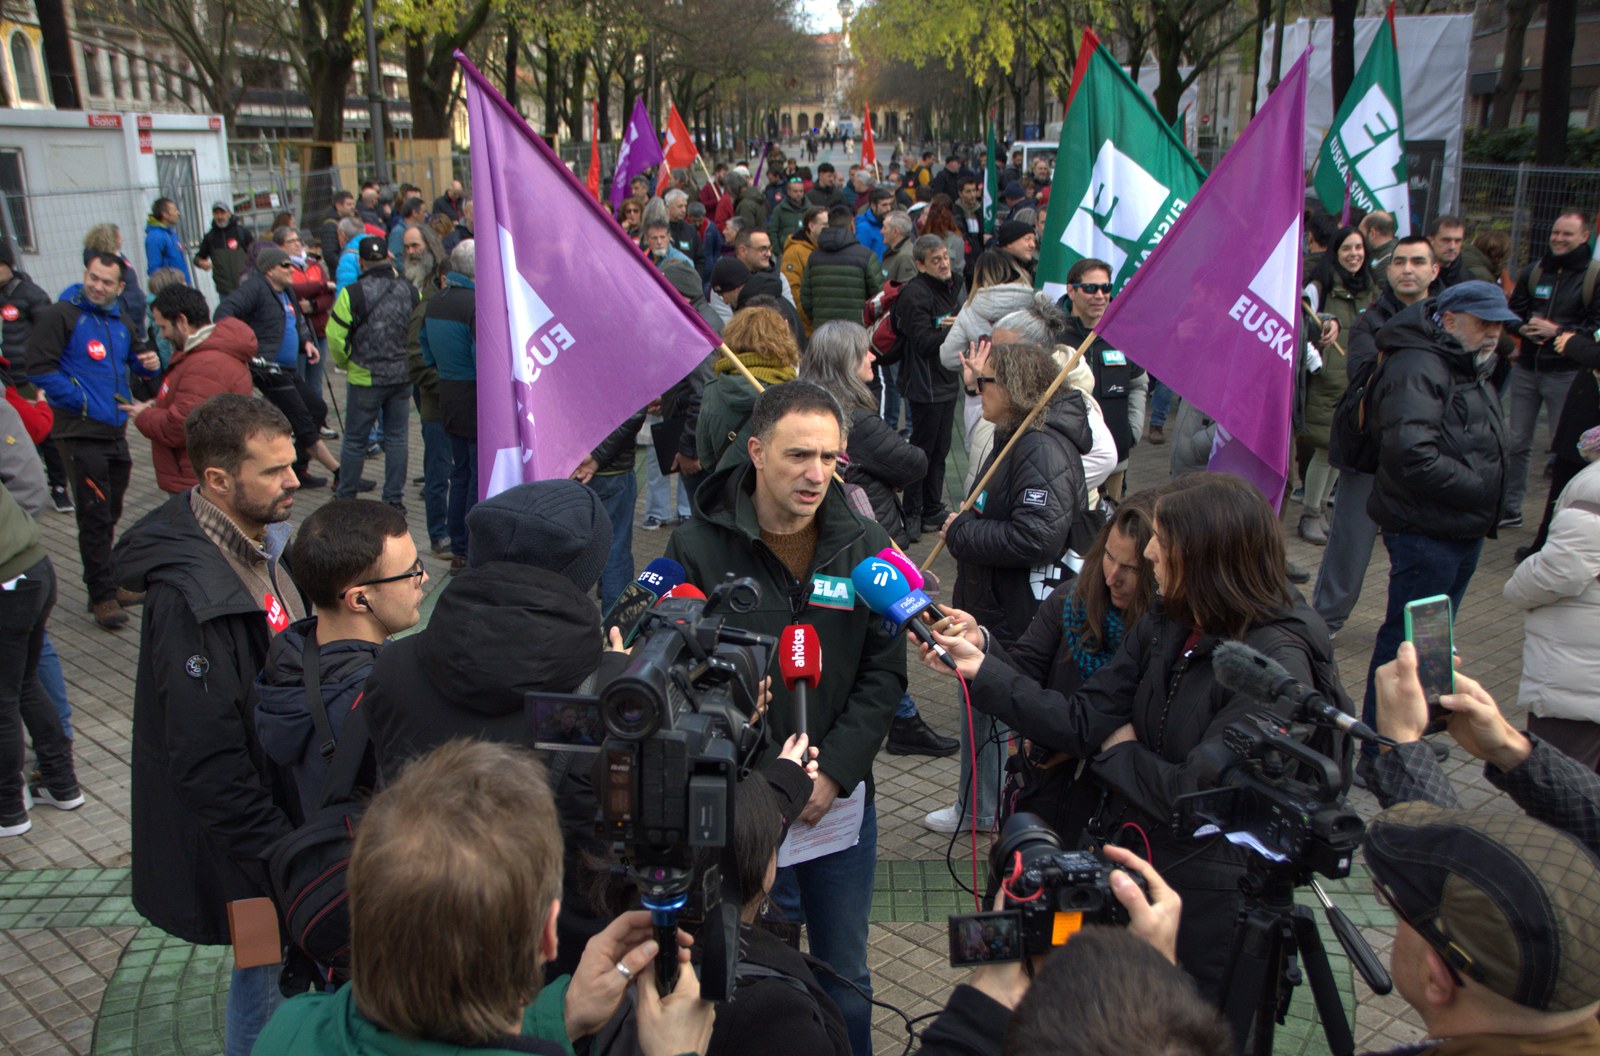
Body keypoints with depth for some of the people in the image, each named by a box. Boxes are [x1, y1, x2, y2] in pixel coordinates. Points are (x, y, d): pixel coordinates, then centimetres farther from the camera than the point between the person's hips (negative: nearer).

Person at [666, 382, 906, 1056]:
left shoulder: (865, 549, 0)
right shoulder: (698, 549, -9)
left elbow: (884, 673, 1)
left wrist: (833, 772, -11)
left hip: (841, 800, 3)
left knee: (846, 980, 18)